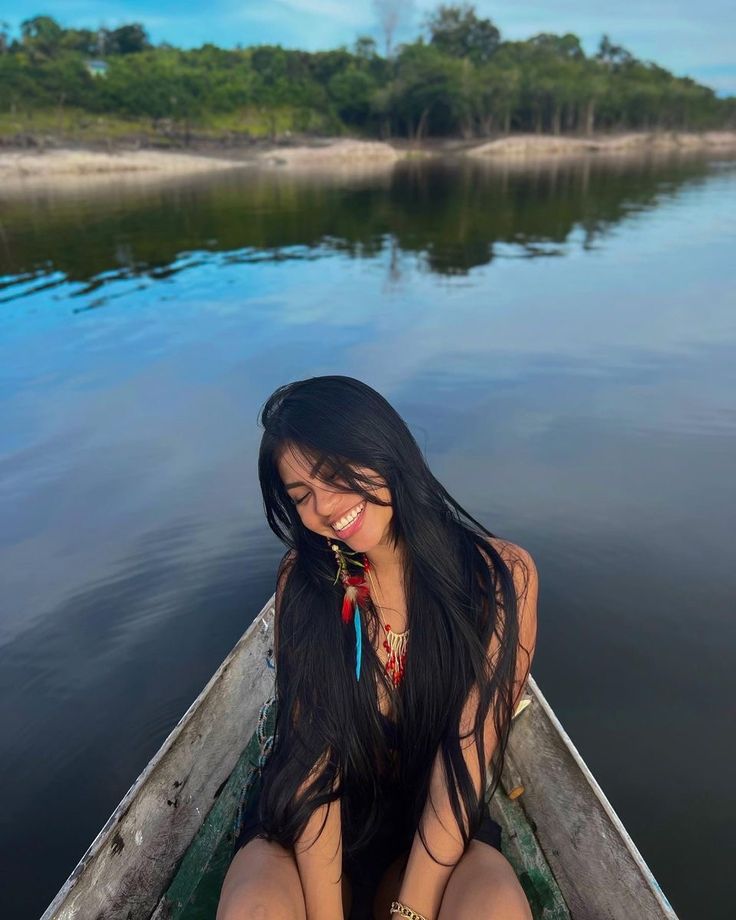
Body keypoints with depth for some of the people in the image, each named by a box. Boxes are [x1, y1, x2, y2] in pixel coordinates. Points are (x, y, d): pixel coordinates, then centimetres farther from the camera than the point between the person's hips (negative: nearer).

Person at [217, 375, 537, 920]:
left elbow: (466, 758, -16)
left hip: (441, 829, 0)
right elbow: (313, 756, -14)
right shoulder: (304, 579, -10)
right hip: (309, 827, 1)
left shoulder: (502, 575, -14)